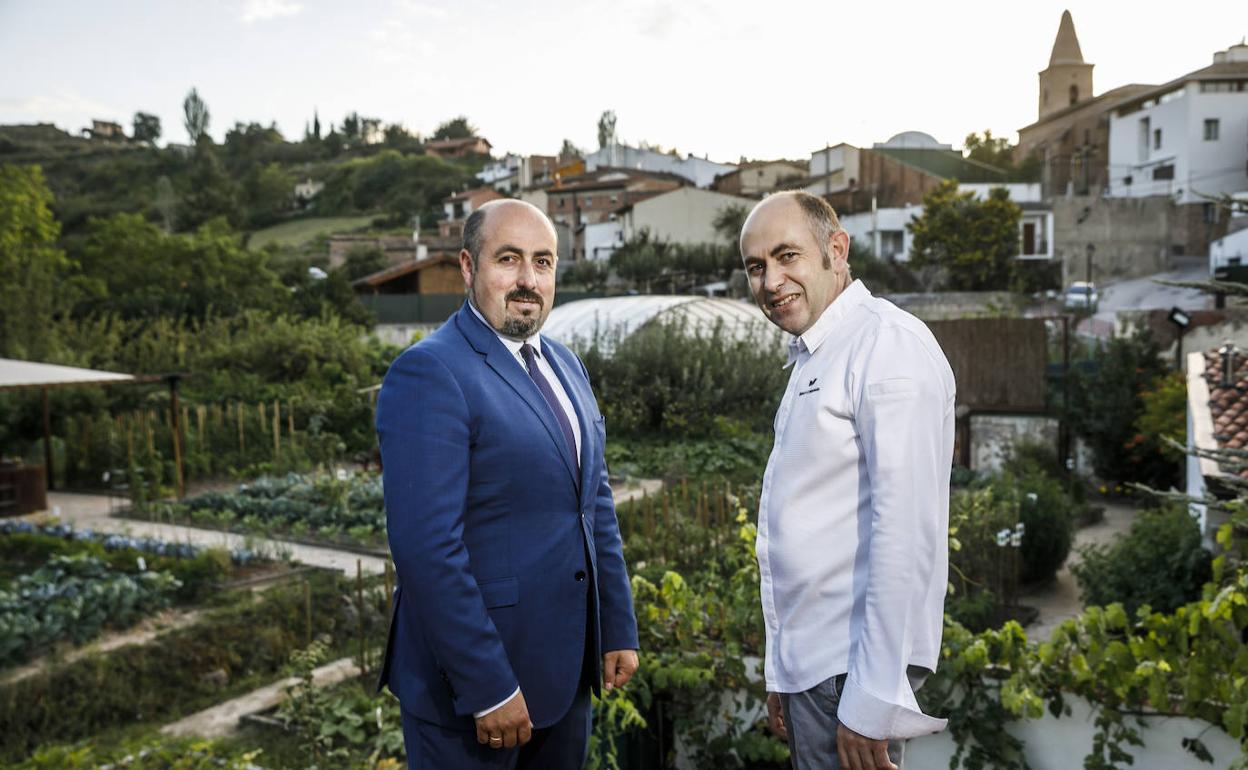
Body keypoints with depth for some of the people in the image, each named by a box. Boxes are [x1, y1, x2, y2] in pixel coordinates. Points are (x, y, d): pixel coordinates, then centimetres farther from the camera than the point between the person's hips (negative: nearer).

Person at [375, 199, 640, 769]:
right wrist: (487, 687, -21)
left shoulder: (564, 365, 9)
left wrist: (618, 629, 11)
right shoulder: (430, 373, -17)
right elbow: (426, 547, -22)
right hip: (474, 677, -7)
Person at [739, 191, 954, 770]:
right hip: (808, 667, 9)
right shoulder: (811, 362, 14)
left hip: (851, 672, -8)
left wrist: (869, 702, -21)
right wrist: (780, 670, 15)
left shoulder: (888, 344, -14)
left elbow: (906, 532, -21)